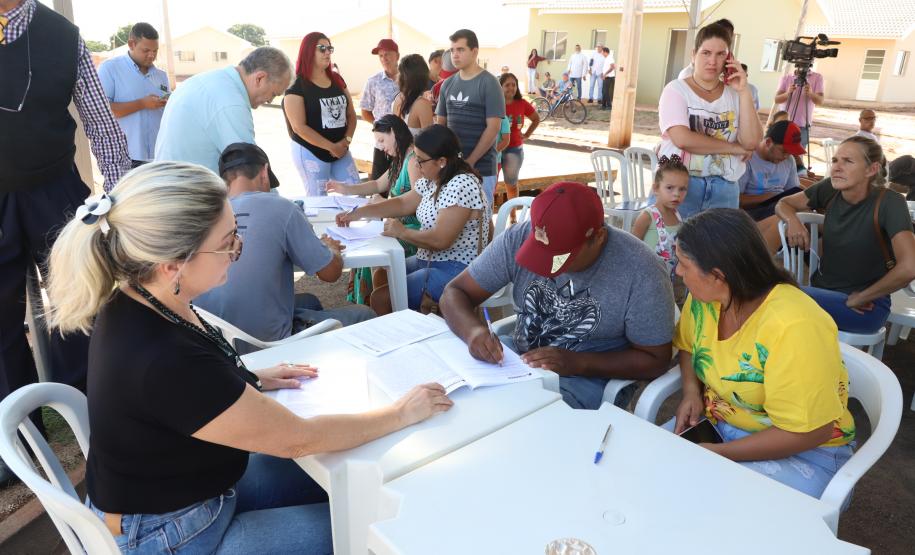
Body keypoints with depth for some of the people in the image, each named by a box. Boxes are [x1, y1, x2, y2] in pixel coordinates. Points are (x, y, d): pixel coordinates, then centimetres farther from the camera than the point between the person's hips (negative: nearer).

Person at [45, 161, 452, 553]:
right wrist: (403, 413, -16)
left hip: (182, 486, 8)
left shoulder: (137, 300, -12)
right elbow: (298, 439, -27)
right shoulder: (164, 362, -39)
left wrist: (246, 381, 1)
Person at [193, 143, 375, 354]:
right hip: (265, 346, -6)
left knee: (310, 302, 30)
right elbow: (330, 273, -8)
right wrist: (331, 248, 14)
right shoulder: (280, 208, -14)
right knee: (363, 314, 14)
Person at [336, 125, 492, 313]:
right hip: (431, 261, 10)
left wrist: (402, 232, -11)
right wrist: (359, 212, 8)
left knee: (381, 297, -16)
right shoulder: (432, 180, 7)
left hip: (456, 272, -10)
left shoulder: (461, 186, -22)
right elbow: (403, 204, 18)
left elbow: (440, 240, -27)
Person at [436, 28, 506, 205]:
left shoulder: (489, 83, -6)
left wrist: (470, 161, -15)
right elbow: (440, 123, 15)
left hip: (480, 168, -5)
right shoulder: (448, 84, 11)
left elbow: (493, 127, -12)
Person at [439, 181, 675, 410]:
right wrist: (473, 329, -27)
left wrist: (576, 364, -22)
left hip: (590, 377, -4)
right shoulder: (518, 239, -10)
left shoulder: (642, 273, -19)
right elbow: (455, 293, -4)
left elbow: (655, 361, -9)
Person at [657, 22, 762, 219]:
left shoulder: (735, 94, 10)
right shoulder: (677, 89, -1)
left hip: (724, 188, 4)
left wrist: (743, 91, -5)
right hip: (680, 183, -3)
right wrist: (734, 148, -7)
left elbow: (751, 142, -3)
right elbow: (682, 139, -17)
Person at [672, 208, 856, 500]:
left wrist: (718, 453, -22)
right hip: (716, 427, 7)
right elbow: (688, 346, 12)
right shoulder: (704, 296, -9)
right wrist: (691, 391, -7)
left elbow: (808, 432, -24)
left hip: (802, 451, -6)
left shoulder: (793, 327, -29)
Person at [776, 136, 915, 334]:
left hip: (865, 308, -4)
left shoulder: (889, 203, -18)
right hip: (823, 292, 5)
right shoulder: (830, 189, -4)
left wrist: (860, 298, -16)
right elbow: (783, 204, 10)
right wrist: (792, 220, -13)